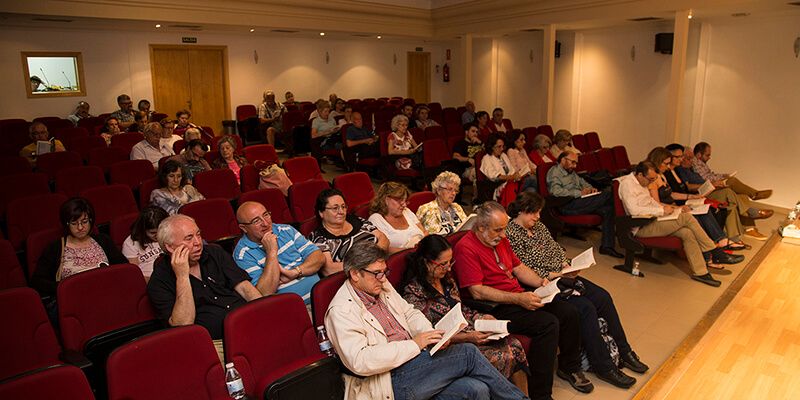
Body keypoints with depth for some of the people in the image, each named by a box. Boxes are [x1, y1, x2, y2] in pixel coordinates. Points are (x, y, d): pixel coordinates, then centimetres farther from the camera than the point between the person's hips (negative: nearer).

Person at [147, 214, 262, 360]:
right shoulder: (159, 282, 1)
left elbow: (243, 286, 8)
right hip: (216, 342, -5)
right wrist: (182, 277, -14)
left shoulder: (215, 252, 15)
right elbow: (183, 324, -10)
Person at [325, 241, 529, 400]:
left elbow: (410, 313, 19)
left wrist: (430, 335, -3)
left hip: (413, 359, 8)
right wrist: (414, 344, -21)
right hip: (392, 382, -8)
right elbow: (359, 361, -23)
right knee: (468, 353, -16)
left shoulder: (383, 287, 11)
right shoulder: (341, 310, -14)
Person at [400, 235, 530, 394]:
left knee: (515, 345, -13)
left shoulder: (446, 279, 10)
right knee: (504, 357, -22)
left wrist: (481, 317, 1)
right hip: (450, 344, -7)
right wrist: (467, 337, -22)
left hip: (469, 332, 7)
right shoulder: (413, 292, -15)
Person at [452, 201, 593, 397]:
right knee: (548, 323, -25)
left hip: (519, 296, 9)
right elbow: (477, 292, -22)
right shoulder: (466, 248, -17)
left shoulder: (500, 240, 12)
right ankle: (540, 394, -15)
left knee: (568, 312, 0)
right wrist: (518, 299, -24)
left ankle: (570, 368, 23)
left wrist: (540, 282, 3)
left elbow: (518, 267, 22)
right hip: (494, 308, -9)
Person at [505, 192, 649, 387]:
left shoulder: (538, 225, 12)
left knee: (603, 297, -3)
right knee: (585, 308, -23)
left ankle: (623, 351, 11)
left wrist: (566, 265, -1)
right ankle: (604, 367, -11)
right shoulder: (511, 235, -16)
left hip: (561, 276, 9)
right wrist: (557, 274, -19)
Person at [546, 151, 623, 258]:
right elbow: (556, 191, -16)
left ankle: (607, 246, -15)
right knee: (608, 194, -18)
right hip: (567, 206, -9)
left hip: (579, 202, 9)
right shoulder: (554, 172, -1)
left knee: (608, 209, -16)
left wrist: (590, 188, 11)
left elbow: (582, 182, 36)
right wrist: (579, 193, -16)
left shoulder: (572, 172, 29)